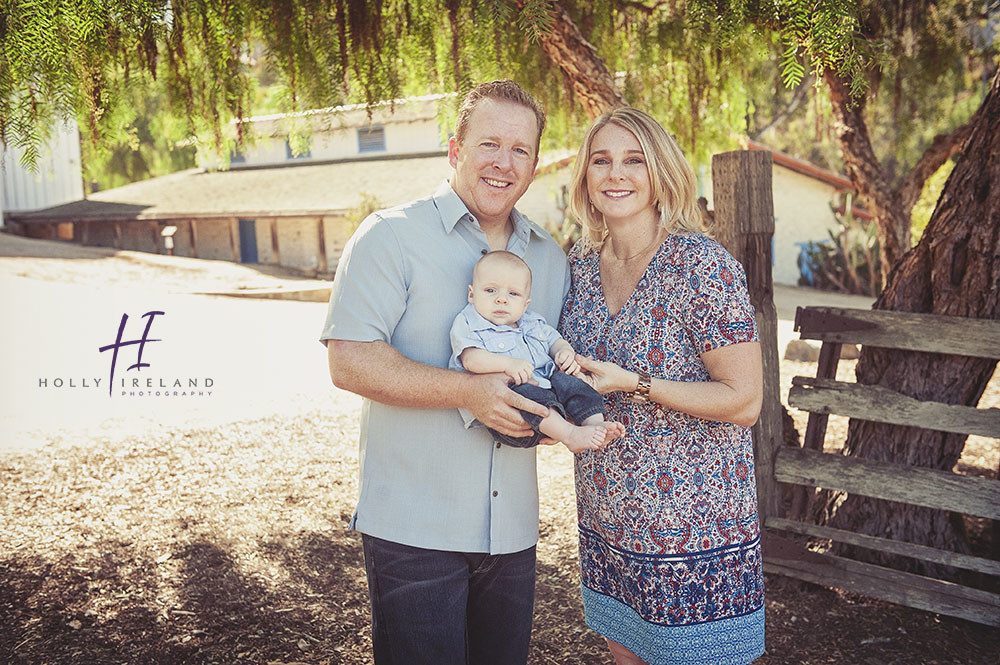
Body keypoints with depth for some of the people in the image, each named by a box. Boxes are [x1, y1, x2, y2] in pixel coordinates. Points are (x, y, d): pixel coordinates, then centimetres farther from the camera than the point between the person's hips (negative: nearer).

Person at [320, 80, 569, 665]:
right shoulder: (393, 235, -8)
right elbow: (350, 362, -16)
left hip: (513, 527, 6)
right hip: (413, 528, -5)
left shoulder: (552, 258, 11)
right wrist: (468, 391, -25)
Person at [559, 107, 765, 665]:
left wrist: (633, 385, -22)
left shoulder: (701, 264, -16)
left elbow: (744, 402, -17)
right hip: (606, 523, 6)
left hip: (694, 529, -6)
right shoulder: (578, 266, 4)